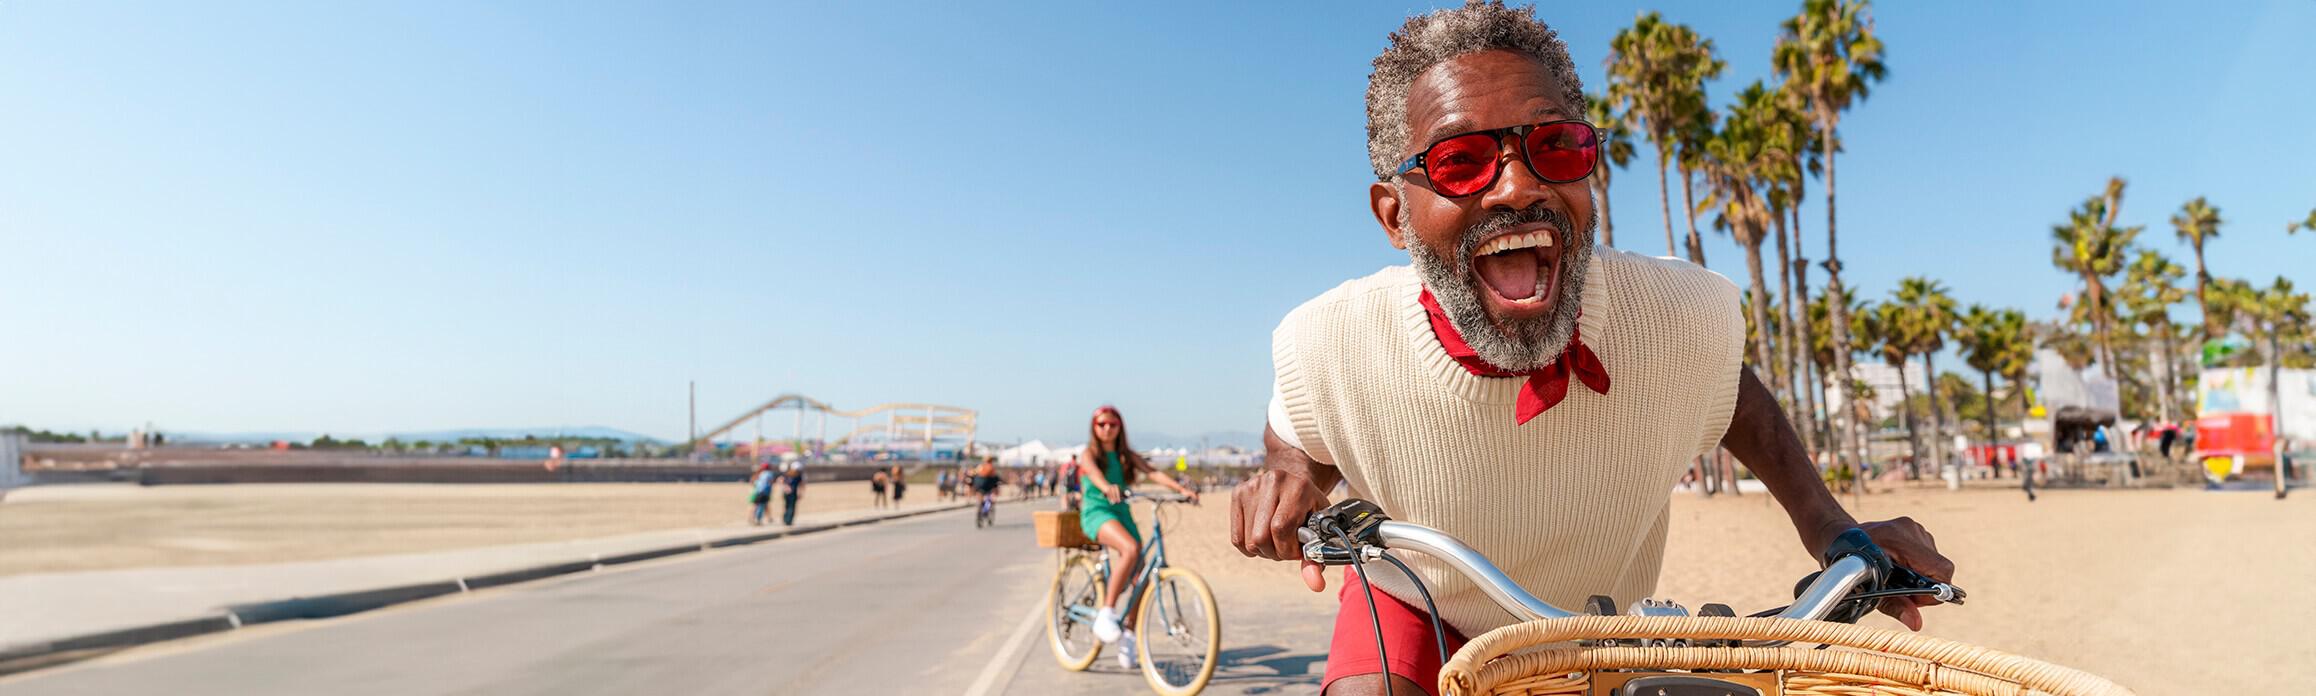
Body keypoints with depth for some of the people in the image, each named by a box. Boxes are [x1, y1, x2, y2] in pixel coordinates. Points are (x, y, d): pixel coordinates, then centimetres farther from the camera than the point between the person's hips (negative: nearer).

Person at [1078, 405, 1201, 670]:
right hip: (1096, 512, -5)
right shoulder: (1089, 454, 2)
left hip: (1122, 513, 5)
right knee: (1131, 548, -33)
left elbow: (1153, 472, -2)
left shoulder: (1127, 455, 14)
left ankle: (1127, 637, 17)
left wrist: (1182, 489, -18)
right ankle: (1106, 613, -25)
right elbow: (1093, 471, -23)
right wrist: (1107, 487, -46)